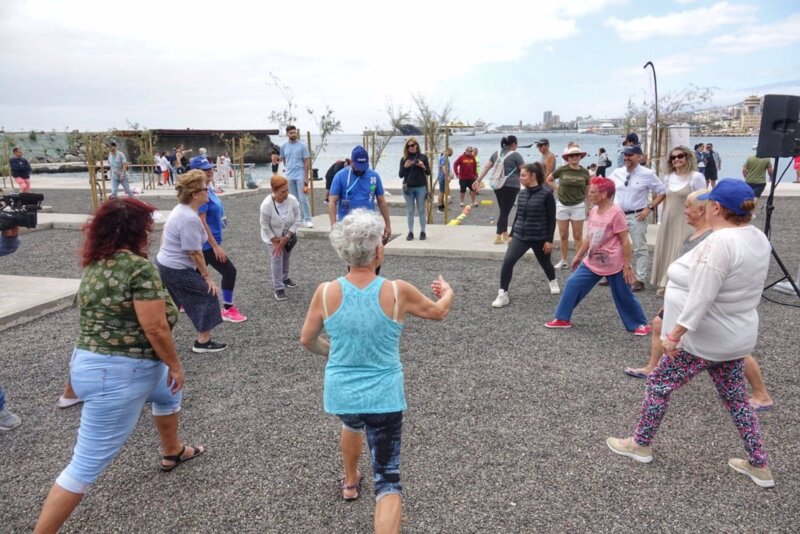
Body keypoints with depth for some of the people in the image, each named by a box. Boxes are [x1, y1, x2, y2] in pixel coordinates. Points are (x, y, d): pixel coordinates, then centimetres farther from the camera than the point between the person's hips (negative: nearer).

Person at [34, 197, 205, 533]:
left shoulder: (95, 264, 5)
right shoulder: (139, 268, -21)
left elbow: (98, 314, 12)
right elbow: (155, 328, -22)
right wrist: (175, 365, -8)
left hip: (93, 363, 11)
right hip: (117, 374, -11)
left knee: (168, 392, 33)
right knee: (88, 465, -1)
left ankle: (173, 452, 54)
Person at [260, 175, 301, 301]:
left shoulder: (292, 200, -25)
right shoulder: (266, 204, -32)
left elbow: (297, 220, -14)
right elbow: (265, 226, -20)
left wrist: (287, 237, -18)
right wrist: (276, 241, -18)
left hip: (288, 235, 4)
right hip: (273, 236, -3)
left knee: (286, 258, 18)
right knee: (277, 260, -9)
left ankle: (285, 278, 42)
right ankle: (278, 288, 0)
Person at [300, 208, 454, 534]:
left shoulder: (325, 293, -12)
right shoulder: (398, 292, -16)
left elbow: (307, 340, 3)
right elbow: (439, 312, 4)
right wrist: (447, 291, 27)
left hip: (339, 394, 4)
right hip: (383, 399, -3)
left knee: (352, 423, 38)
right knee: (388, 478, 5)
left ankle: (350, 482, 58)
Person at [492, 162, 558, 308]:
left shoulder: (546, 194, -12)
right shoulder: (522, 193, 3)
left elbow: (551, 219, -9)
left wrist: (549, 240, -11)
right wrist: (511, 234, 14)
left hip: (539, 238, -3)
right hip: (520, 236, 4)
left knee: (545, 263, 18)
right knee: (507, 261, -15)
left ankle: (553, 282, 51)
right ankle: (503, 294, -9)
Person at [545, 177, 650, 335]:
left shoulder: (616, 212, -18)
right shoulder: (593, 211, 4)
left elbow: (625, 242, -15)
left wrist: (627, 266, -14)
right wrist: (578, 256, 19)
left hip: (613, 265, -7)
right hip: (592, 262, 7)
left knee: (623, 296, 6)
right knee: (573, 284, 4)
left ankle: (640, 324, 25)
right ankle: (563, 319, 14)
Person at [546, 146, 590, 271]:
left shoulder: (584, 172, -3)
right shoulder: (561, 170, -6)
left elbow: (587, 190, 7)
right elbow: (549, 180, 10)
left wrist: (588, 206, 6)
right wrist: (558, 189, -1)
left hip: (578, 206, 0)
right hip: (562, 205, 1)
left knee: (578, 236, 4)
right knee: (563, 235, 8)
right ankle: (564, 261, 20)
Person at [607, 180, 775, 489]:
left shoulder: (719, 243, -27)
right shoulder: (758, 238, 2)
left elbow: (699, 300, -28)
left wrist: (674, 335, -22)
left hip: (703, 340, -8)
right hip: (737, 337, 8)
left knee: (658, 385, 10)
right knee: (735, 397, 21)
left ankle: (641, 445, 25)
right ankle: (759, 465, 30)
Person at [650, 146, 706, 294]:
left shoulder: (696, 177, -9)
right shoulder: (668, 177, 8)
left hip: (686, 222, -6)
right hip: (668, 221, 6)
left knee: (682, 254, -3)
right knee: (666, 251, 11)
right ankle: (666, 283, 25)